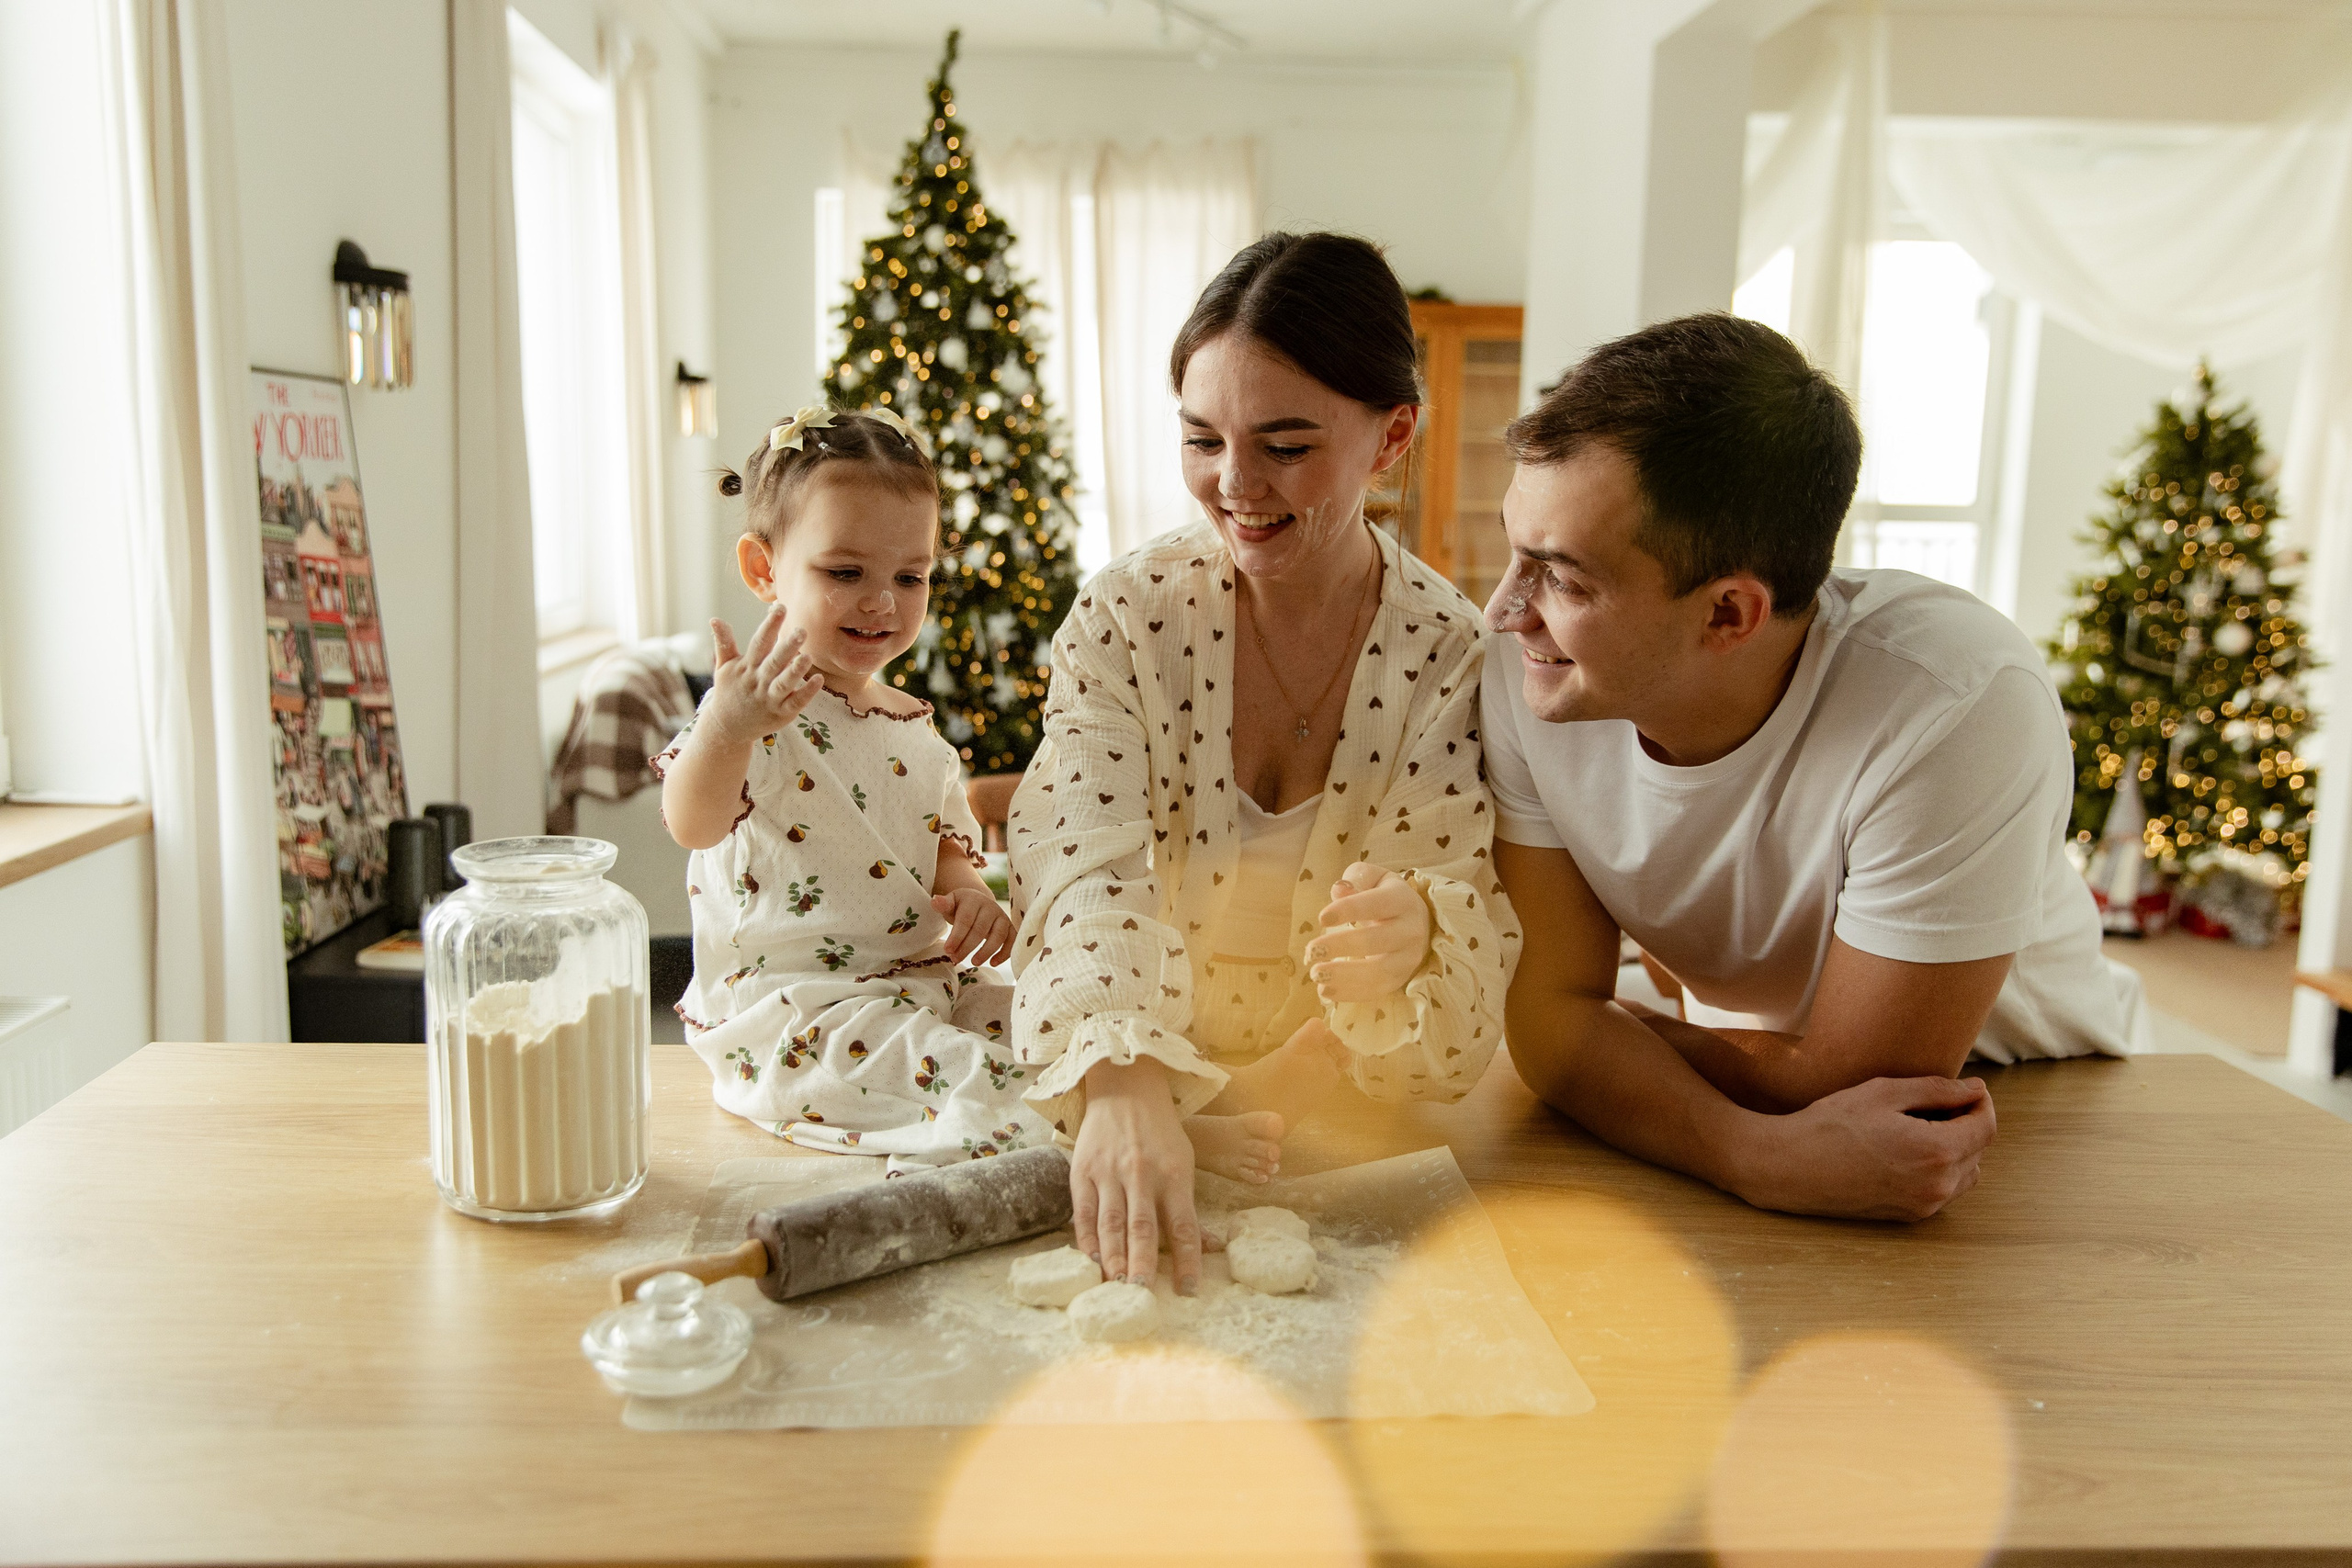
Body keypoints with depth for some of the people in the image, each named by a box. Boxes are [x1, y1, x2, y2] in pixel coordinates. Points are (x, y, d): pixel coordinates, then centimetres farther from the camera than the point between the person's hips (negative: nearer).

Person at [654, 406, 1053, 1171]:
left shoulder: (916, 732, 13)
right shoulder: (753, 709, -11)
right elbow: (692, 824, -28)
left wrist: (968, 891, -6)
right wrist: (726, 729, -50)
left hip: (921, 986, 7)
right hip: (785, 1002, -7)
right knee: (962, 1072, -29)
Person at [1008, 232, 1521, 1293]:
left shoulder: (1455, 660, -10)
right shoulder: (1129, 615, -9)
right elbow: (1088, 869, -22)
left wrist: (1410, 937, -35)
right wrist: (1121, 1085, -41)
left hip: (1345, 1130, 1)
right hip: (1144, 1111, 0)